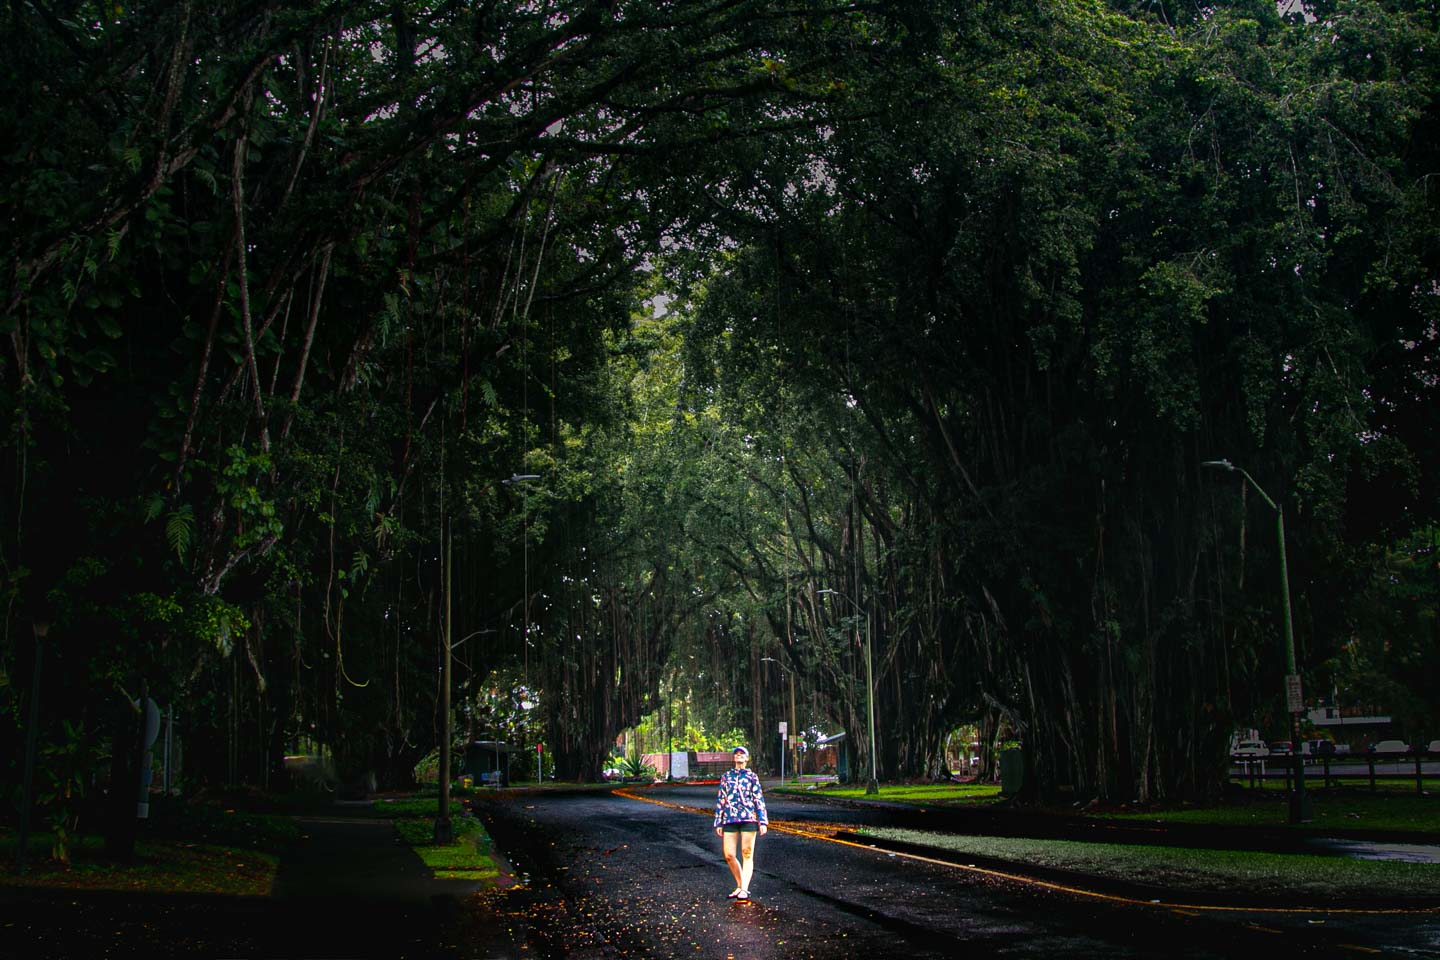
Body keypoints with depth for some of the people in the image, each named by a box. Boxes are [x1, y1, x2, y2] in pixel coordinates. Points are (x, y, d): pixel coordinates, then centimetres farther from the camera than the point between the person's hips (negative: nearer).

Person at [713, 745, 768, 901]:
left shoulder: (751, 776, 7)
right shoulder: (726, 776, 13)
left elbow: (759, 799, 5)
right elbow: (721, 800, 14)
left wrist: (763, 821, -2)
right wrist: (718, 823, 9)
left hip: (749, 819, -2)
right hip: (730, 819, 2)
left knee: (747, 854, -3)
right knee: (729, 855, -1)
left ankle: (744, 889, -2)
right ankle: (740, 885, 16)